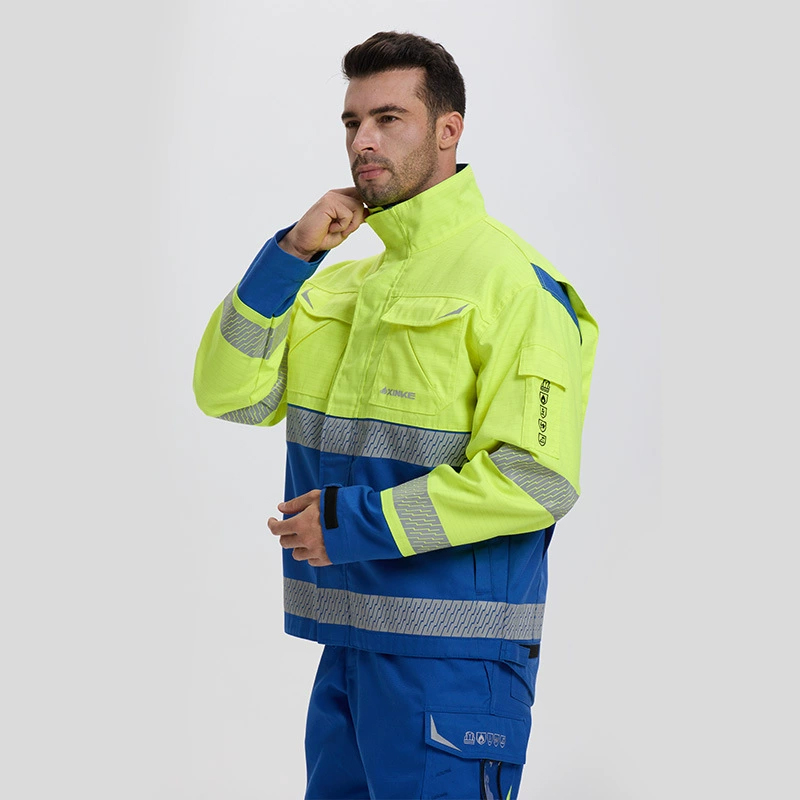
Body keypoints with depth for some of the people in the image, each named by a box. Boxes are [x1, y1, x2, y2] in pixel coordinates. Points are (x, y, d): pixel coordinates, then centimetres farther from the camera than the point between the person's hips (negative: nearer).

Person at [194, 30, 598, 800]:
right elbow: (228, 392, 5)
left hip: (453, 657, -7)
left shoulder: (512, 278, -10)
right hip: (349, 648, 8)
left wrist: (355, 523, -17)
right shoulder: (342, 285, 15)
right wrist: (289, 256, -5)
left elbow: (536, 477, -18)